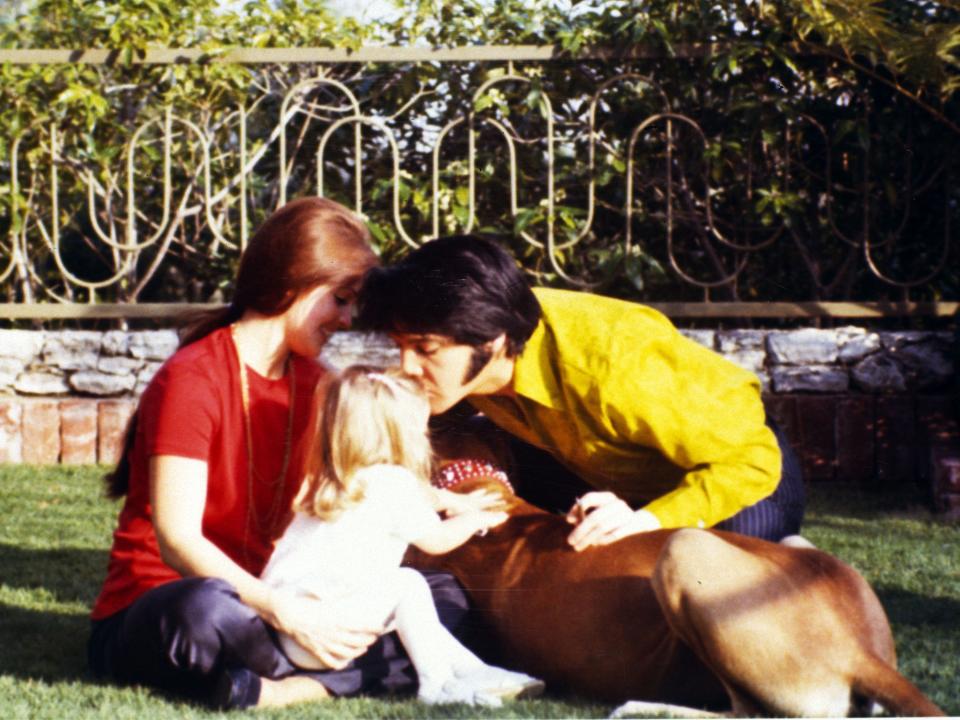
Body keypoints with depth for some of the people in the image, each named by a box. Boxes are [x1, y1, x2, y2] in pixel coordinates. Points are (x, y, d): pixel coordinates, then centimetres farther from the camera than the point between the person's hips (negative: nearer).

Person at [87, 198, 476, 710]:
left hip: (258, 603, 8)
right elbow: (178, 540, -23)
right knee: (208, 609, -44)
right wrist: (281, 610, -35)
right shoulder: (191, 380, -14)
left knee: (444, 595, -7)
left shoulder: (313, 385, 10)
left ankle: (267, 692, -25)